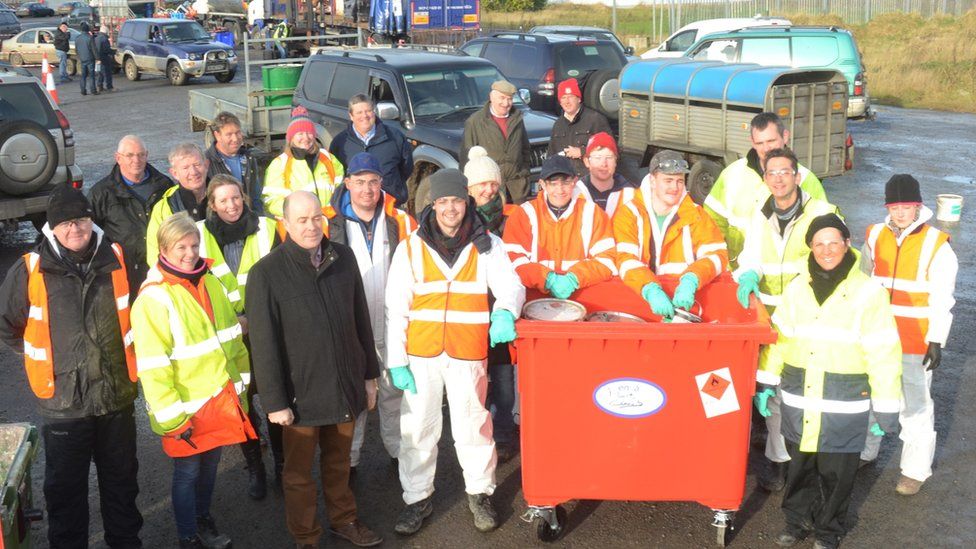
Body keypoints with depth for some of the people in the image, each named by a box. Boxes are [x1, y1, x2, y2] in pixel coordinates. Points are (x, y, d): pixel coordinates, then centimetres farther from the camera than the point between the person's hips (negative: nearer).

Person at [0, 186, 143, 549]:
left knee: (121, 478, 18)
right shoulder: (30, 271, -10)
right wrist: (44, 355, 3)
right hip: (62, 399, -2)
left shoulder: (117, 260, -4)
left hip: (117, 395, 2)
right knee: (65, 486, 13)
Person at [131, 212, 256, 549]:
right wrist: (171, 417, -17)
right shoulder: (153, 299, -18)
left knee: (210, 465, 20)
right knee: (187, 473, 10)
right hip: (186, 410, -6)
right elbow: (152, 366, -18)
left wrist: (240, 382, 12)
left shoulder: (210, 284, 3)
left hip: (221, 399, 6)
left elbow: (233, 338, 12)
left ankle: (204, 520, 42)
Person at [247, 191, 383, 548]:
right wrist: (275, 401, -10)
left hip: (346, 386, 3)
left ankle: (343, 519, 43)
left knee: (338, 461, 22)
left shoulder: (344, 258, -2)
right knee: (299, 472, 15)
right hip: (301, 393, -3)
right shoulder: (266, 273, -14)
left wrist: (369, 374, 10)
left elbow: (361, 321, 7)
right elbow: (264, 344, -12)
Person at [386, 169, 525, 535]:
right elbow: (396, 309, 3)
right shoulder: (411, 248, 2)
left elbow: (509, 285, -7)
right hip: (421, 354, 1)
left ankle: (479, 492, 27)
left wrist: (505, 312, -31)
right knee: (417, 428, 8)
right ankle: (418, 497, 24)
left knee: (472, 426, 6)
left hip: (468, 354, -1)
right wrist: (397, 361, -3)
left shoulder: (487, 246, 3)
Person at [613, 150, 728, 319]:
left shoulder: (695, 215, 8)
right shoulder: (629, 214, 2)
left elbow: (717, 254, -3)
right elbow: (626, 259, -11)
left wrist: (690, 281, -23)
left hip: (684, 301, 1)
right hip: (638, 295, -1)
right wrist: (651, 290, -29)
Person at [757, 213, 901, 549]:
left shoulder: (868, 292, -9)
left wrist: (885, 409, -6)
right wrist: (765, 384, 8)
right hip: (798, 399, 3)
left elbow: (883, 355, -7)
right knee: (799, 465, 16)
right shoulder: (797, 289, 3)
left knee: (835, 472, 9)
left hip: (844, 404, -3)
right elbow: (779, 339, 10)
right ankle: (797, 521, 37)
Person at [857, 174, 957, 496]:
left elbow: (942, 300, -8)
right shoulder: (875, 236, 2)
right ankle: (864, 452, 37)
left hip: (916, 343, -4)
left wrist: (936, 341, -11)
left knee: (915, 406, 3)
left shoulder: (936, 245, -9)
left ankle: (915, 470, 17)